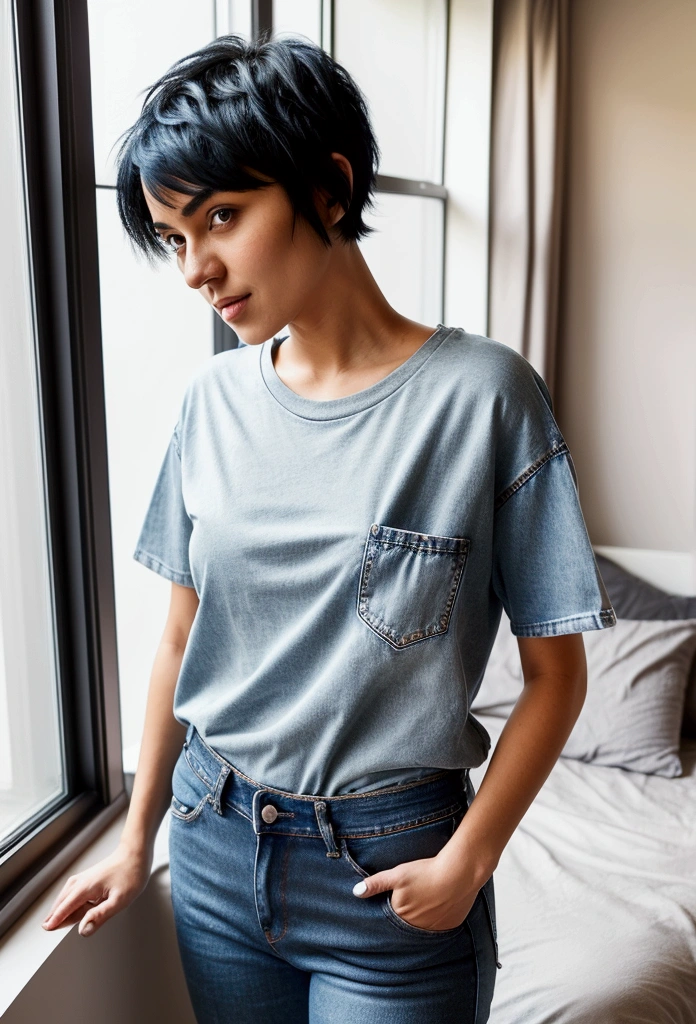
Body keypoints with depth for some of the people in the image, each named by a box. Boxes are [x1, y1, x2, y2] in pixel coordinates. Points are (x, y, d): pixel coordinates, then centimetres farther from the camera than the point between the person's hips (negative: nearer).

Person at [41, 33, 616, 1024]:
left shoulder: (482, 393, -17)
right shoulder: (215, 398, -4)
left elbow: (555, 672, -10)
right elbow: (183, 637, 3)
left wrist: (467, 859, -15)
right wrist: (137, 837, 9)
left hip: (389, 873, -3)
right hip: (215, 847, 4)